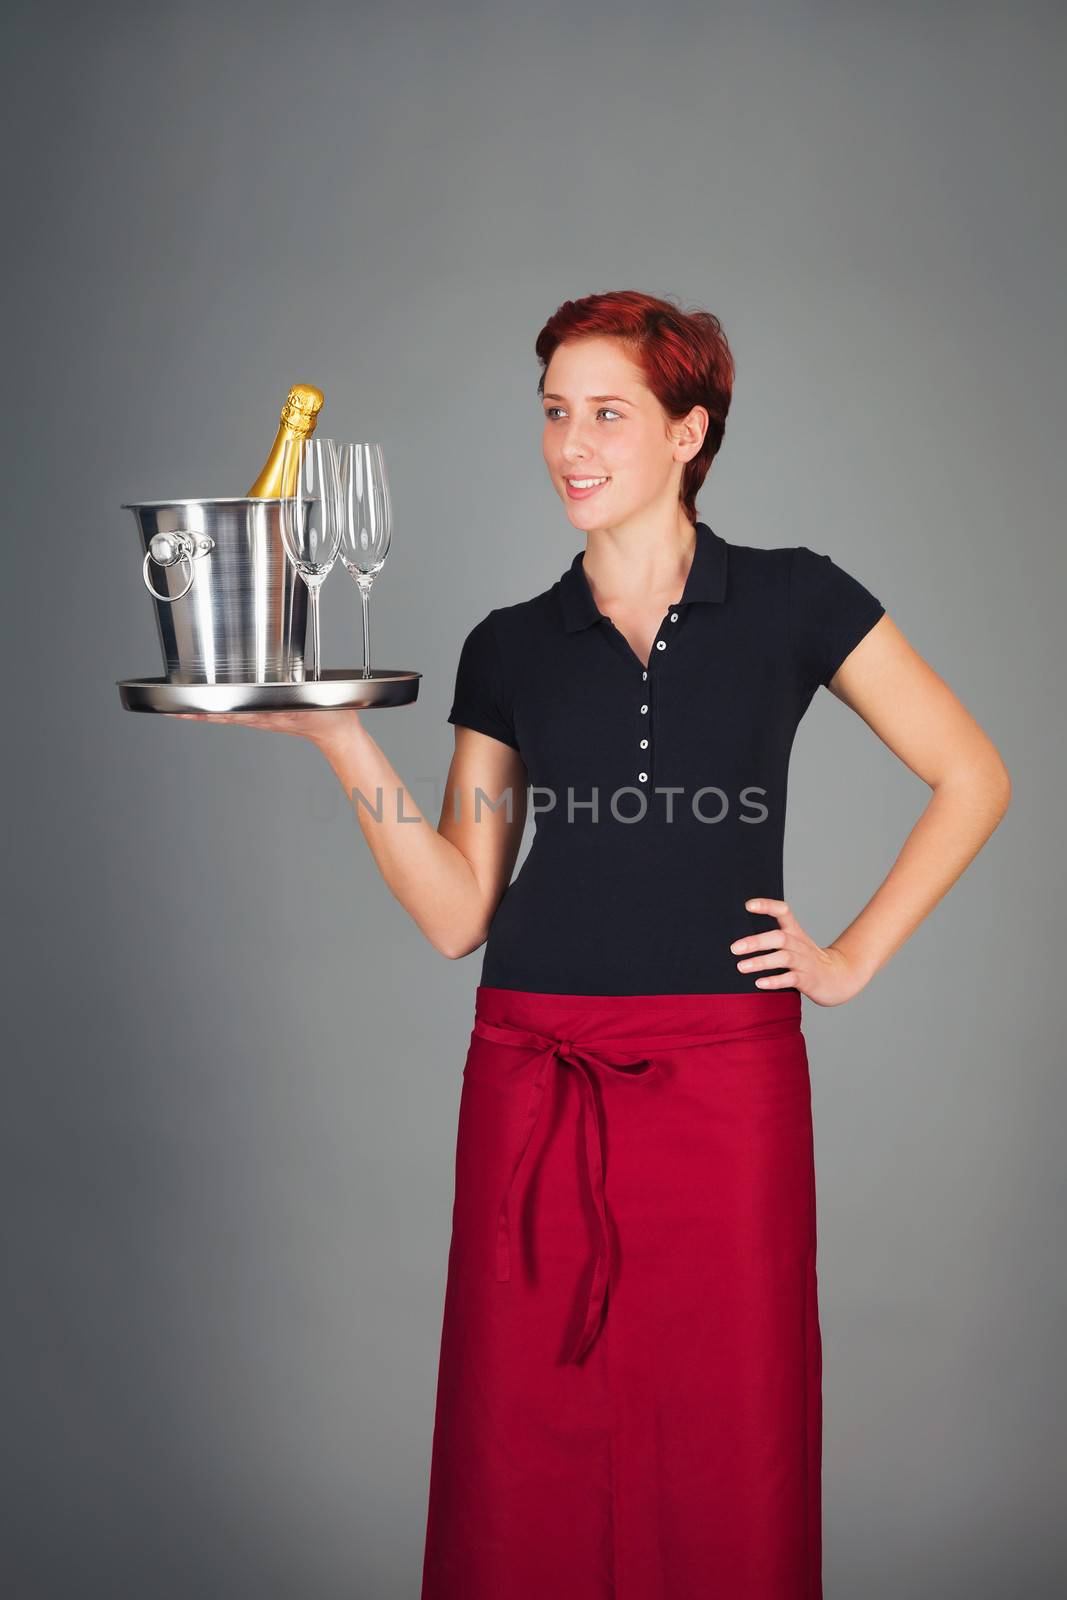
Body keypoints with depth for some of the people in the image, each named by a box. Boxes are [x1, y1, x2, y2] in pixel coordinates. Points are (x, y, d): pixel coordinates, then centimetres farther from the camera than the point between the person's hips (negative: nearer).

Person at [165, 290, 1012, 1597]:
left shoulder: (792, 602, 2)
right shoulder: (509, 648, 8)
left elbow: (972, 779, 6)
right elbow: (457, 913, 3)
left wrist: (854, 958, 1)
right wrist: (339, 739, -6)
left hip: (727, 1083, -2)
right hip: (536, 1084, 2)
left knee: (727, 1458, 5)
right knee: (527, 1454, 7)